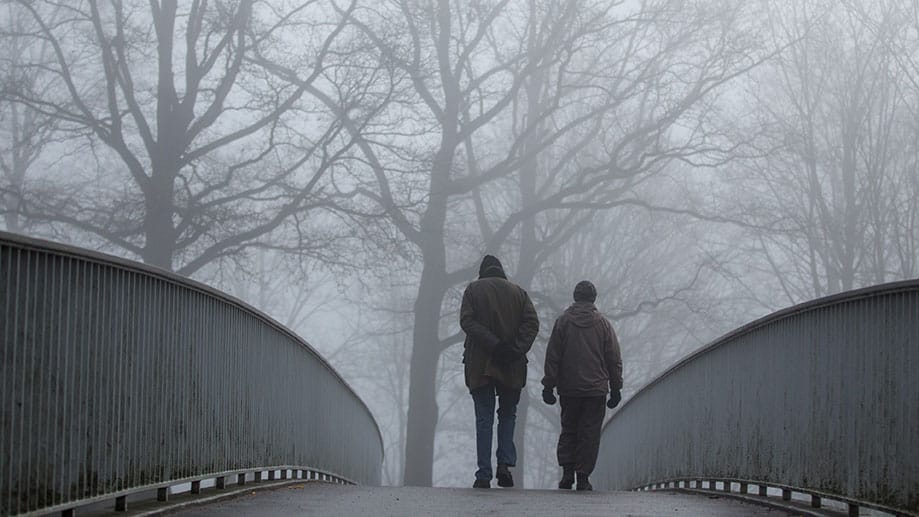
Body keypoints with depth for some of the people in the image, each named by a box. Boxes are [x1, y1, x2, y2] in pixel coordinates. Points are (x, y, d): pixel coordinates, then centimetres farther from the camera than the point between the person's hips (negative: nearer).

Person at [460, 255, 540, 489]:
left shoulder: (473, 290, 3)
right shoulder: (518, 292, 9)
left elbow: (467, 321, -11)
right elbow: (532, 322, -3)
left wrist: (493, 344, -16)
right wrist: (518, 348, -11)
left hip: (480, 365, -1)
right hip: (512, 367, 1)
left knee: (484, 419, 3)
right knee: (508, 415, 16)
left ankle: (484, 474, -2)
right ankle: (505, 463, -2)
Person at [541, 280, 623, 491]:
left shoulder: (563, 321, 1)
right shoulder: (603, 324, 2)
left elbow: (552, 357, 0)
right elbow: (614, 360, 4)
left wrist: (549, 386, 4)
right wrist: (616, 389, 11)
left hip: (568, 389, 1)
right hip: (596, 389, -1)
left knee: (568, 430, 12)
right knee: (590, 433, 3)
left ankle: (567, 471, -1)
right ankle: (583, 477, -1)